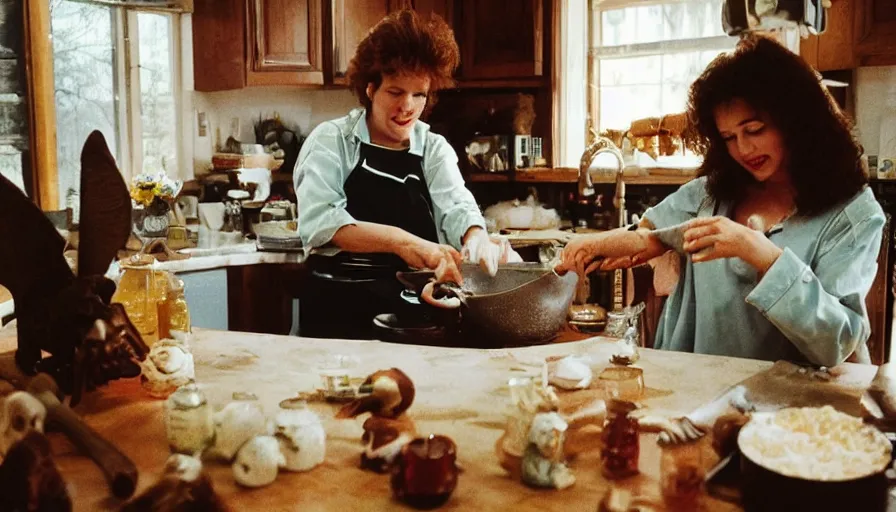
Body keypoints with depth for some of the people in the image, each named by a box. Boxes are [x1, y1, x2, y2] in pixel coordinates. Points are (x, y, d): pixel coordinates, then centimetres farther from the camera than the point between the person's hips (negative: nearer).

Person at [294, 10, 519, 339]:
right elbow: (318, 221, -15)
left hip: (415, 314, 5)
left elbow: (456, 207, -6)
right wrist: (400, 240, -29)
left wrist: (477, 239, -30)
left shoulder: (435, 149, 10)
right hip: (339, 311, -5)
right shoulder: (331, 141, 0)